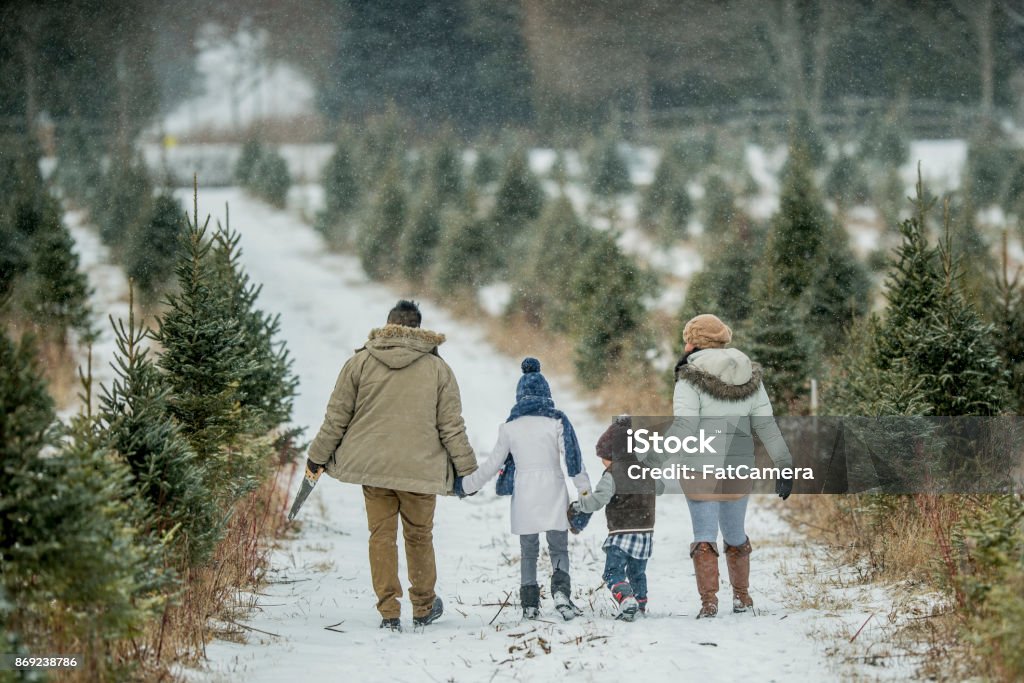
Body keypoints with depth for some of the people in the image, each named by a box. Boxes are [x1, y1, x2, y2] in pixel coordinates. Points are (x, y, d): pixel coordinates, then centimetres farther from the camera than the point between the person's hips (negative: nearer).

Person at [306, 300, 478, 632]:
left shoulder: (360, 362, 0)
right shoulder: (437, 368, -1)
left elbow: (336, 417, 3)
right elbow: (452, 425, 1)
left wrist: (318, 456, 15)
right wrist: (466, 468, 9)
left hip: (372, 466, 0)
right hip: (420, 468, 0)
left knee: (381, 535, 5)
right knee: (419, 536, 13)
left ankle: (389, 611, 1)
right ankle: (423, 607, 25)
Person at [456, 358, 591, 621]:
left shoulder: (510, 427, 4)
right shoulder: (556, 422, -2)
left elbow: (492, 464, 9)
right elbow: (573, 458, -5)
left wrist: (466, 485, 22)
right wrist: (584, 490, 1)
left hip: (523, 495, 1)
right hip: (553, 494, -1)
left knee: (528, 552, 12)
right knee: (559, 548, 4)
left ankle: (529, 604, 6)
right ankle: (561, 590, -20)